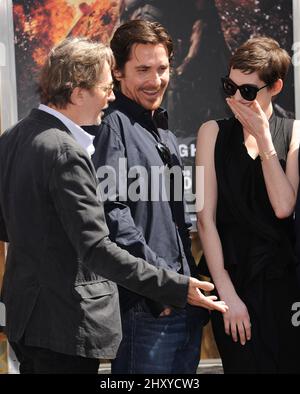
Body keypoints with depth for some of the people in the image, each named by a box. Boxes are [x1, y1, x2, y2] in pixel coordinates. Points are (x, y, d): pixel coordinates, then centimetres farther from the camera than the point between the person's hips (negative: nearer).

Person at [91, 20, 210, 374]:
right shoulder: (112, 126, -8)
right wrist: (159, 278, -19)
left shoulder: (164, 135, 21)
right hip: (146, 306, -9)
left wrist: (189, 278, 15)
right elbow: (111, 212, -19)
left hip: (183, 299, 9)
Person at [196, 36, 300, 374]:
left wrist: (263, 137, -8)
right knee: (247, 363, -2)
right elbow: (206, 217, -2)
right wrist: (226, 293, -9)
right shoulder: (214, 133, 4)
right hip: (233, 274, -1)